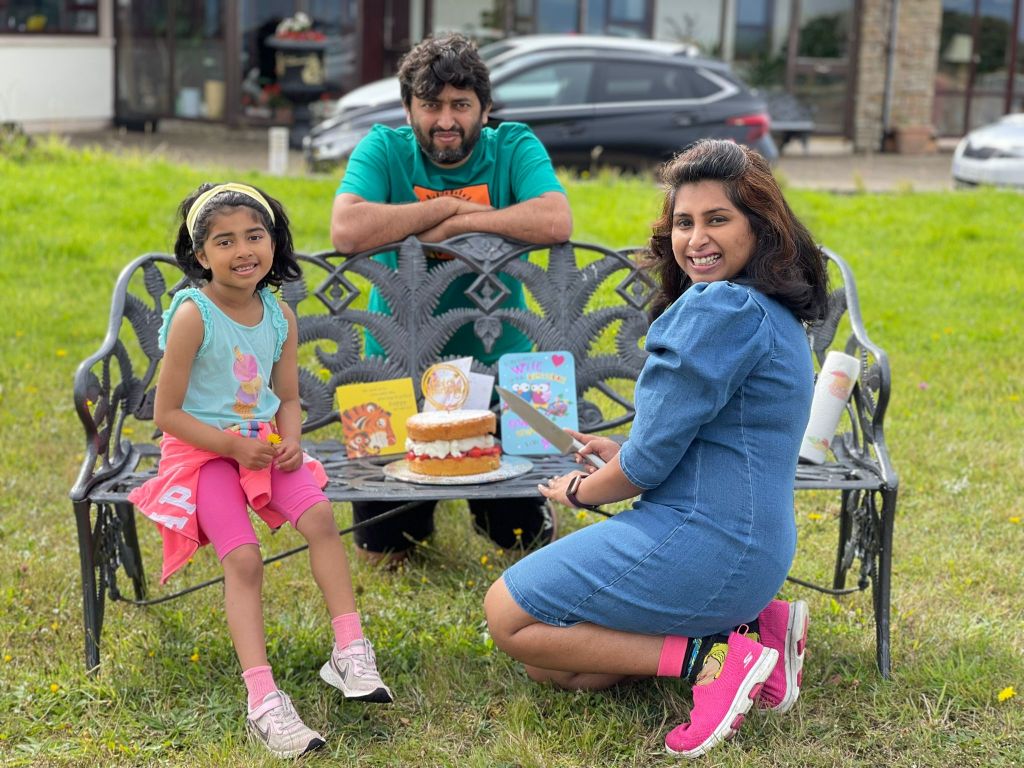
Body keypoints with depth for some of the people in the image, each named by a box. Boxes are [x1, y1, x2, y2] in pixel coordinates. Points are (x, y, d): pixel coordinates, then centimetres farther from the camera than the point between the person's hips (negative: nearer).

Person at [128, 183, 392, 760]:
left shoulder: (281, 317, 3)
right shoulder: (193, 316, -13)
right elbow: (167, 412, -11)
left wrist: (290, 439, -8)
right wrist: (232, 446, -17)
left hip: (265, 444, 4)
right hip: (204, 450, -4)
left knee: (319, 515, -23)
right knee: (243, 557, -22)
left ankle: (350, 651, -15)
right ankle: (263, 698, -24)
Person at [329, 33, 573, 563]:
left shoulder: (514, 147, -5)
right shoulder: (384, 149, -7)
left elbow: (556, 222, -25)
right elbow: (346, 231, -26)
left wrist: (454, 223, -22)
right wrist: (451, 204, -20)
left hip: (498, 362, 0)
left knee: (526, 535, 5)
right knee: (382, 549, 5)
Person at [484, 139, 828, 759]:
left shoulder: (719, 308, -18)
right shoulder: (774, 312, 14)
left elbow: (650, 459, -16)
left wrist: (580, 490, 4)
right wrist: (620, 455, 20)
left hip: (701, 541, -10)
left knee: (510, 617, 1)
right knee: (552, 667, 14)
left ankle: (710, 656, -6)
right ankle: (756, 626, 9)